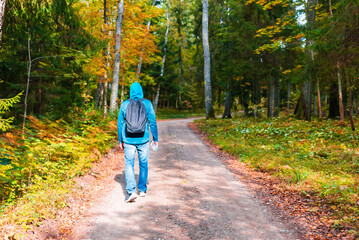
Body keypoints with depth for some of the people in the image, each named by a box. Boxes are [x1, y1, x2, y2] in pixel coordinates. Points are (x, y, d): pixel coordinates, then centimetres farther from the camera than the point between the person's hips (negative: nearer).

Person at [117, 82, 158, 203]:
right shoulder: (147, 103, -3)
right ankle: (142, 189, 25)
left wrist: (120, 141, 13)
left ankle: (132, 191, -11)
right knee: (143, 164, 14)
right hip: (143, 139, 0)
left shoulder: (124, 104, 0)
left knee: (129, 164, 4)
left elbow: (120, 124, 4)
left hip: (128, 140, 0)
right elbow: (153, 122, -2)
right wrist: (155, 139, 7)